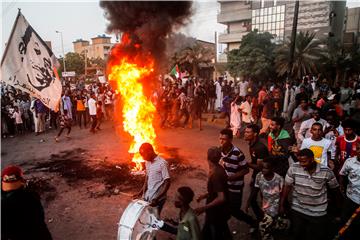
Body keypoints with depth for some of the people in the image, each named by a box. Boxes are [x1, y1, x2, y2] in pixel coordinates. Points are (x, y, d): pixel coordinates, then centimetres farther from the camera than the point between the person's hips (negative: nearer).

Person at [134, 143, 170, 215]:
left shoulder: (162, 163, -19)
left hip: (157, 199, -7)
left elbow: (167, 183, -19)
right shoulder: (147, 162, 5)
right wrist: (141, 192, 5)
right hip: (147, 197, 7)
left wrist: (157, 199, -24)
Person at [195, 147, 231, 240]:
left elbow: (221, 198, -32)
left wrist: (204, 208, -28)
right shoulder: (219, 169, -2)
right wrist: (205, 195, 13)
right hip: (218, 211, 9)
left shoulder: (215, 174, -30)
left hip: (217, 213, -9)